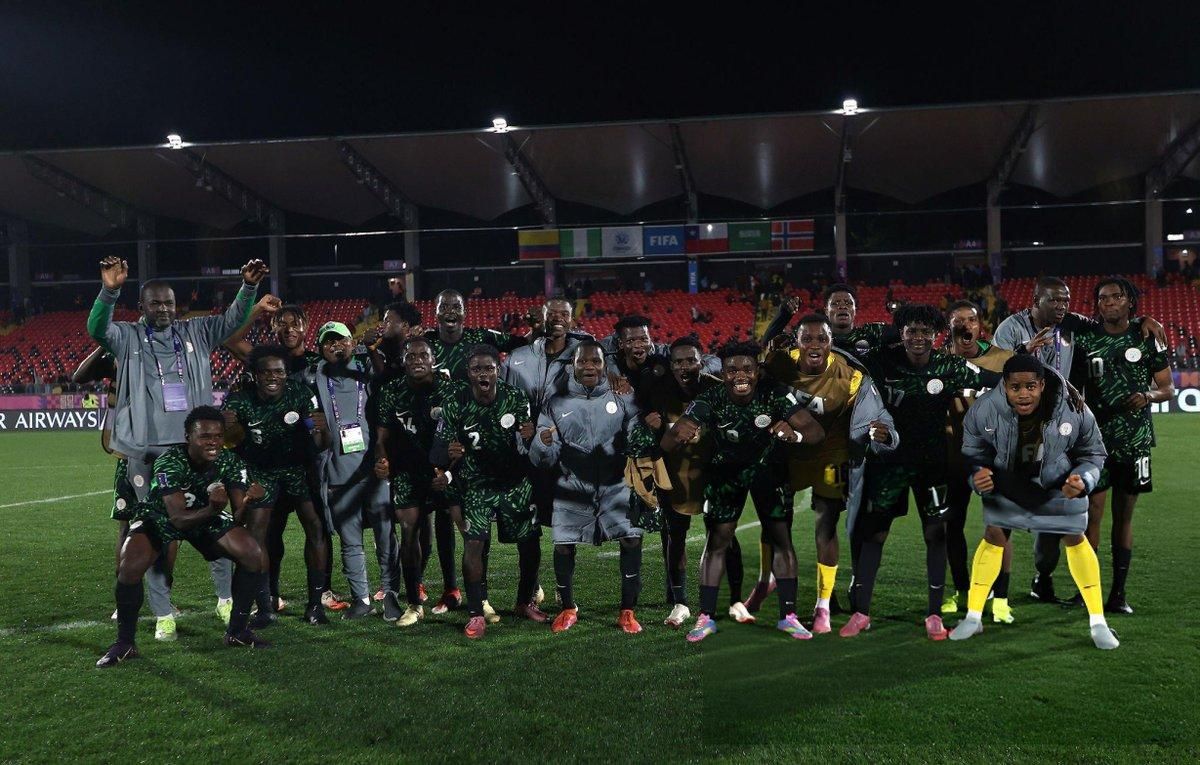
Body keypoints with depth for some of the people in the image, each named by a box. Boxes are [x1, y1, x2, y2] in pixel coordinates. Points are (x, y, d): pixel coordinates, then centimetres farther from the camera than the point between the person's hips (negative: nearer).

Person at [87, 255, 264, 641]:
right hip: (146, 451, -2)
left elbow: (233, 319, 3)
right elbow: (97, 328, -17)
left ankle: (226, 598, 24)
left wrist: (249, 287, -15)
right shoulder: (128, 337, 1)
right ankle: (163, 614, 17)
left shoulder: (195, 332, 7)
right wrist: (110, 290, -35)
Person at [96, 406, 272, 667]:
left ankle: (237, 631, 4)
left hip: (207, 514, 3)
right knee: (128, 568, -29)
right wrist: (212, 510, -57)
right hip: (160, 516, -3)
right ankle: (125, 643, -4)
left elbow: (237, 516, -25)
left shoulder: (230, 462, -22)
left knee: (256, 558, -15)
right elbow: (178, 518, -37)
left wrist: (247, 501, -49)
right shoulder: (169, 462, -32)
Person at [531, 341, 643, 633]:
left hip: (615, 484, 0)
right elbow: (544, 460, -1)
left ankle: (627, 612, 4)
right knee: (563, 545, -6)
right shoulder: (556, 401, 1)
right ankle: (568, 608, 20)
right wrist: (543, 443, -22)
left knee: (632, 539, -13)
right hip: (572, 487, 0)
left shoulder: (622, 398, 2)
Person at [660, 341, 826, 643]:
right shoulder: (710, 400, -27)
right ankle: (706, 617, 7)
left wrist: (795, 434, -53)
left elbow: (817, 430, -30)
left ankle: (788, 616, 11)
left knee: (782, 539, 0)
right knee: (717, 539, -2)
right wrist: (678, 434, -57)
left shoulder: (776, 394, -26)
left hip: (767, 467, 1)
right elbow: (666, 443, -32)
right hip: (726, 468, -1)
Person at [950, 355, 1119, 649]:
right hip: (1006, 483, 0)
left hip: (1060, 485, 1)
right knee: (994, 536, -1)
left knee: (1076, 540, 6)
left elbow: (1092, 453, -10)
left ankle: (1098, 622, 23)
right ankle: (973, 617, 13)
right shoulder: (983, 410, -31)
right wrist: (977, 476, -35)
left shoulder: (1074, 411, -28)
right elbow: (972, 454, -14)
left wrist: (1083, 481, -28)